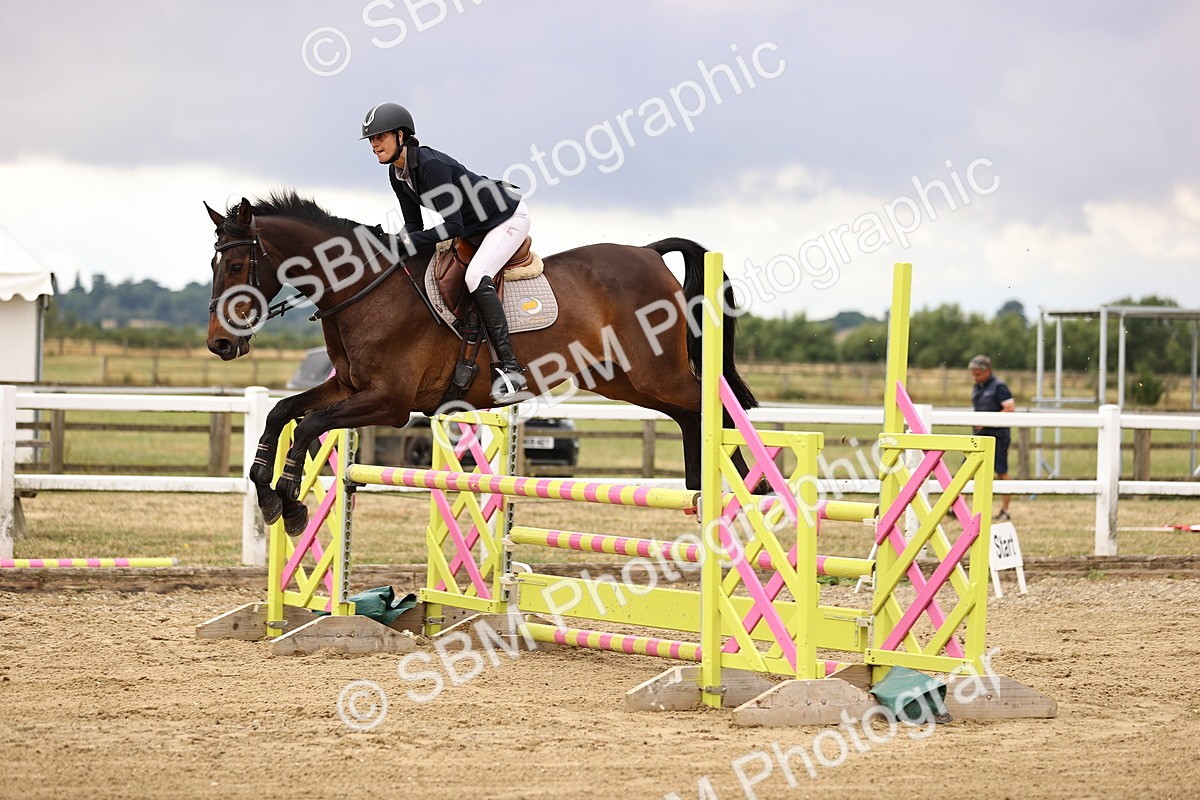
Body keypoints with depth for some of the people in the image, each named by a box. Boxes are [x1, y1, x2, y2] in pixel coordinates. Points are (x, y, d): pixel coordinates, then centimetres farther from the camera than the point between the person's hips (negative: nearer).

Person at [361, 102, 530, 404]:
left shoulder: (431, 165, -30)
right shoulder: (397, 174, -2)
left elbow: (453, 226, -33)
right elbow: (414, 226, 4)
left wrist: (410, 242, -37)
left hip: (509, 218, -10)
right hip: (476, 227, 10)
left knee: (476, 277, -29)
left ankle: (510, 368, -29)